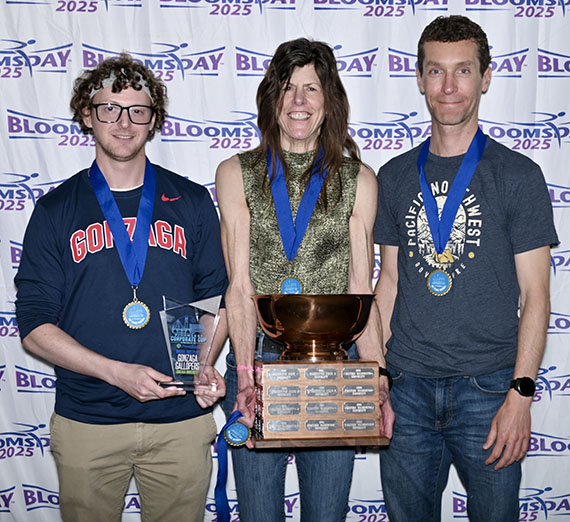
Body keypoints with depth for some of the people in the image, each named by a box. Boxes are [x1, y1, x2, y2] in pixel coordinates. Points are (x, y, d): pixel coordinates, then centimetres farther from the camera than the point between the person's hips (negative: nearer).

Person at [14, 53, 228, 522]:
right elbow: (34, 326, -2)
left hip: (182, 419, 1)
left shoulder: (192, 202, 5)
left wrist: (206, 365, -11)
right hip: (87, 420, 0)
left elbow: (217, 298, 8)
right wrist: (118, 372, -15)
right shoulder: (56, 210, 2)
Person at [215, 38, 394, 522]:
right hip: (257, 361, 0)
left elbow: (360, 291, 2)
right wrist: (245, 374, -14)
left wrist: (380, 383, -6)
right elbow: (240, 285, -3)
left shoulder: (358, 180, 5)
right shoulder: (236, 174, 4)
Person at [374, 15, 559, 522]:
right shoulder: (395, 176, 8)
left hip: (488, 386, -2)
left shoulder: (518, 175, -2)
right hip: (407, 385, 3)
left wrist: (520, 393, -11)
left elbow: (535, 296, -3)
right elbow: (389, 281, 11)